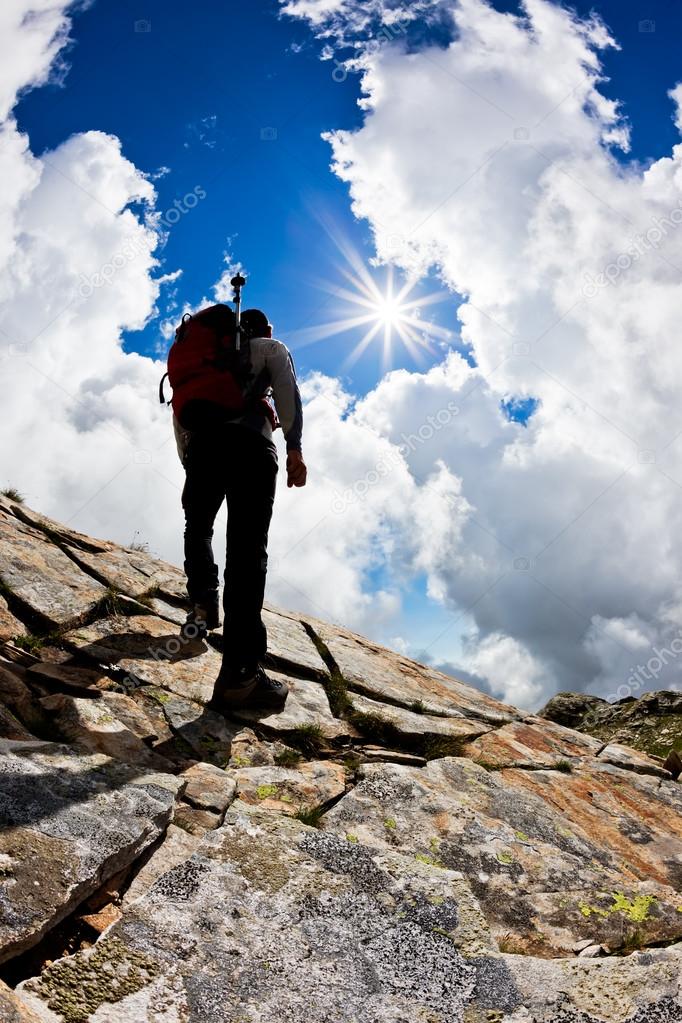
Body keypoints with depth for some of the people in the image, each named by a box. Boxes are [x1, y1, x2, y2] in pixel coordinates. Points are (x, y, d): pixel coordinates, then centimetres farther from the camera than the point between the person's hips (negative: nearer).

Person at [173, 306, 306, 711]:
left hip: (203, 444, 4)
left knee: (198, 529, 28)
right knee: (248, 549, -12)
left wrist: (188, 459, 24)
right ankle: (240, 674, -21)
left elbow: (181, 408, 24)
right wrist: (295, 448, -3)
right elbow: (288, 392, 2)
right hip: (250, 446, -4)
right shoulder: (272, 349, 22)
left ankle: (203, 605, 9)